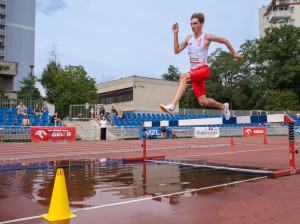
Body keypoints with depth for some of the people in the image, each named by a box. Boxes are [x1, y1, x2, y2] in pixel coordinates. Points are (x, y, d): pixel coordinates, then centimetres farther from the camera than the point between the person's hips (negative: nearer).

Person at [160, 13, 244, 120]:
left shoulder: (207, 37, -2)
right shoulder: (189, 38, 13)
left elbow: (225, 41, 10)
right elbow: (177, 50, 10)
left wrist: (234, 54, 14)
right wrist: (175, 34, 3)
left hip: (203, 70, -6)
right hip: (194, 72, 6)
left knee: (184, 77, -34)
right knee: (203, 102, 5)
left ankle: (172, 106, -44)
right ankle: (223, 106, 32)